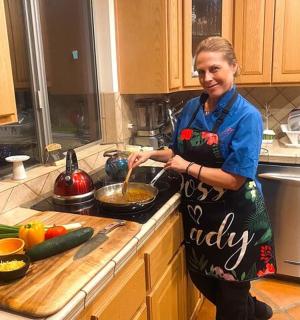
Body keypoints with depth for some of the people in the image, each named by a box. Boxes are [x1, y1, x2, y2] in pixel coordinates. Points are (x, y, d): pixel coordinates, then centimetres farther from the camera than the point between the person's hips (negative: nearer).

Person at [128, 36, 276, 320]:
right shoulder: (191, 108, -1)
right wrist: (151, 155, -4)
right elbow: (179, 152, 12)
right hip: (197, 212, 7)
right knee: (201, 278, 24)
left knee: (230, 289, 14)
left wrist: (188, 167, -19)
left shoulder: (247, 116, -19)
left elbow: (234, 180, -24)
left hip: (233, 217, -6)